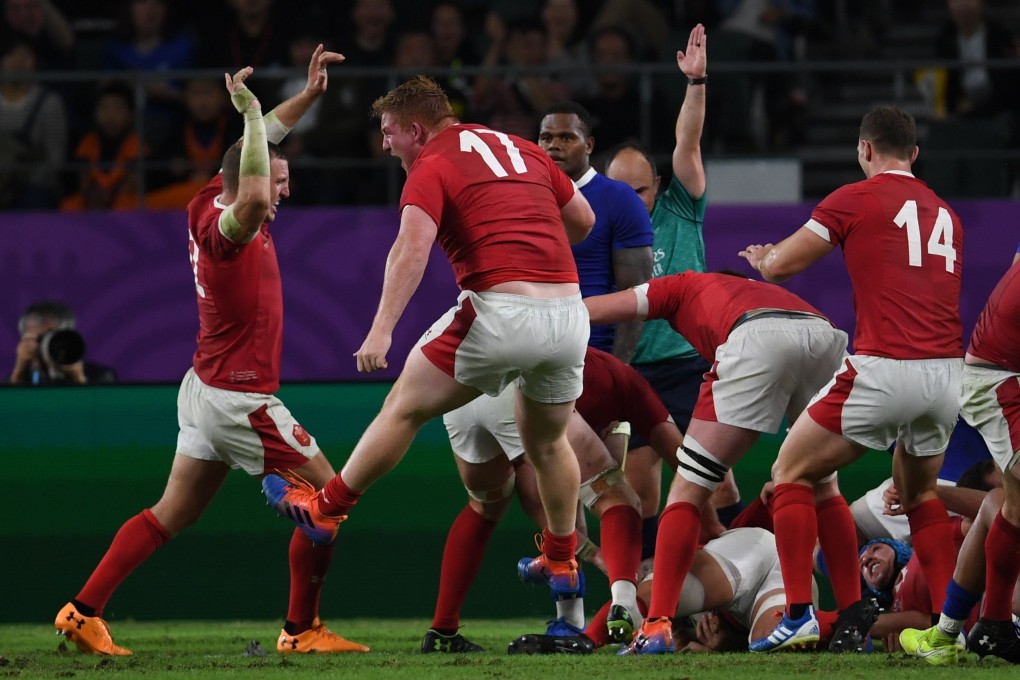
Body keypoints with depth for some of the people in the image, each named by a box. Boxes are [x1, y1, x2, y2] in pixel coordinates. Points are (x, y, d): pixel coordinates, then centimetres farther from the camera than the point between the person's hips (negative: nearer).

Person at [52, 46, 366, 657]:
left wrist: (309, 93, 13)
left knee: (174, 513, 12)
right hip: (240, 396, -9)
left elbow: (263, 137, 21)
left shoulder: (209, 205, 4)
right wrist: (250, 111, -40)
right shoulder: (224, 227, -22)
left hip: (208, 388, 9)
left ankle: (84, 612, 8)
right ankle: (302, 629, 4)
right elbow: (254, 199, -47)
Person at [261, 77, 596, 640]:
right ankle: (561, 560, 35)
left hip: (500, 313, -6)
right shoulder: (521, 150, 18)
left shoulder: (432, 167, -2)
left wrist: (381, 331, -25)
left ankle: (326, 507, 21)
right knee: (547, 442, 26)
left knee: (405, 406, 10)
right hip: (568, 314, 6)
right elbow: (582, 219, 25)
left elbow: (411, 248, -18)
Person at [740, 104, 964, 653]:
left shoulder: (856, 199, 1)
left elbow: (779, 265, 7)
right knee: (919, 493, 26)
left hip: (884, 369, -6)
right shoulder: (945, 214, 17)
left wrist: (761, 258, 30)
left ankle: (799, 615, -2)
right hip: (947, 371, 6)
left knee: (792, 473, 9)